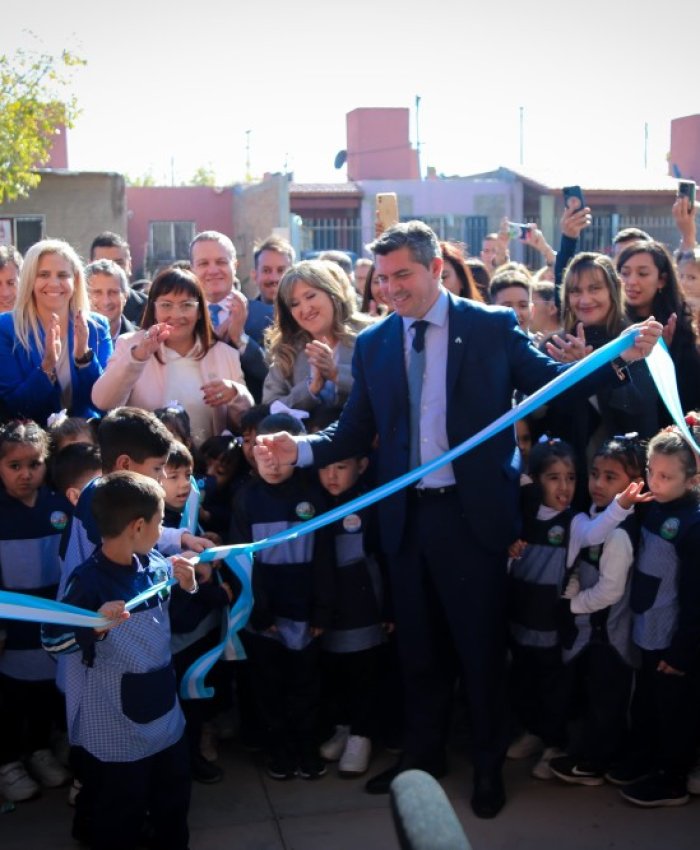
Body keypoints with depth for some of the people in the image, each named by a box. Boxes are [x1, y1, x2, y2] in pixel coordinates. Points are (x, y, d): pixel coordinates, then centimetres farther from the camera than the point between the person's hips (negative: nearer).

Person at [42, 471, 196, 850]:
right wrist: (95, 626, -40)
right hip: (114, 725, -7)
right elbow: (51, 640, -24)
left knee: (174, 795, 25)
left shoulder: (156, 565, -4)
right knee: (119, 812, 11)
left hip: (163, 708, 7)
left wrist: (187, 586, -6)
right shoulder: (90, 580, -24)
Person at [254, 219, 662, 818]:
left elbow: (550, 381, -4)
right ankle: (423, 753, 38)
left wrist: (622, 355, -17)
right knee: (418, 645, 18)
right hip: (406, 517, 3)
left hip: (473, 513, -3)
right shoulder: (373, 344, 3)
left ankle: (489, 764, 32)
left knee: (481, 644, 10)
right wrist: (299, 448, -14)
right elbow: (355, 433, 2)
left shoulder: (492, 326, -4)